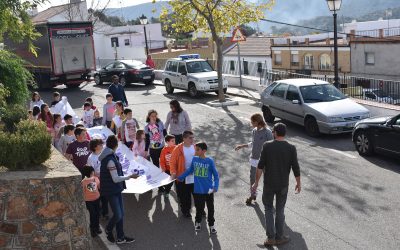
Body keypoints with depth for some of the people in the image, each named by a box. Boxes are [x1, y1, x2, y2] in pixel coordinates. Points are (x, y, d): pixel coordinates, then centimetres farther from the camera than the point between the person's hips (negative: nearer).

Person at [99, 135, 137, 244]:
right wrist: (130, 176, -16)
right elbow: (116, 179, -23)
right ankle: (108, 230, 24)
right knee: (118, 215, -4)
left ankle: (120, 237, 23)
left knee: (120, 214, 13)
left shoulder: (110, 156, 6)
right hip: (111, 191, -10)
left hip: (117, 189, 10)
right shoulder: (110, 160, -24)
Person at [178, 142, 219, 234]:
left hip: (209, 190, -1)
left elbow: (216, 175, -7)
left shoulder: (210, 161, -13)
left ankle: (211, 225, 32)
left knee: (210, 208, 13)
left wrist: (215, 187, -19)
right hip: (198, 190, 2)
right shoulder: (194, 159, -5)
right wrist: (180, 177, 11)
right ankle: (198, 222, 40)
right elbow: (189, 170, 10)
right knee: (199, 208, 16)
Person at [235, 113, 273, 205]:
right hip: (254, 159, 6)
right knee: (253, 178, 15)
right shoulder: (254, 131, 0)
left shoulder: (267, 132, -18)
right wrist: (242, 146, 13)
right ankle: (253, 195, 34)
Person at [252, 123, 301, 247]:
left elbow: (260, 166, -11)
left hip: (269, 184, -1)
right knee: (280, 210, 15)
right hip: (283, 185, 1)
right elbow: (295, 168, -6)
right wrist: (298, 183, 8)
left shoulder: (267, 146, -11)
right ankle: (279, 237, 22)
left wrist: (256, 182, -2)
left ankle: (270, 237, 12)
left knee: (268, 209, 15)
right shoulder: (291, 148, -9)